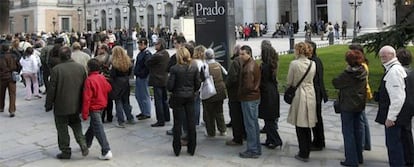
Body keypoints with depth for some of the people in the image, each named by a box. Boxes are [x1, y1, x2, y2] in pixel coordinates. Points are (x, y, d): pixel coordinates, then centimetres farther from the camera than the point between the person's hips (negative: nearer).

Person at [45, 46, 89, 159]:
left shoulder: (56, 69, -16)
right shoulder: (80, 67, -2)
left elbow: (52, 89, -12)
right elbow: (84, 87, 5)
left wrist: (48, 105, -1)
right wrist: (83, 103, 16)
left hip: (61, 106, -4)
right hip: (76, 105, 5)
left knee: (62, 129, 8)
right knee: (76, 125, 22)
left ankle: (66, 152, 15)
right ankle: (83, 145, 8)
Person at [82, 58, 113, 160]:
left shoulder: (89, 80, -20)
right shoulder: (102, 78, 0)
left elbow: (87, 98, -20)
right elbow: (108, 88, 12)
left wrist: (84, 113, -16)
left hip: (94, 108, -8)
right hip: (102, 105, 8)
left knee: (98, 130, -6)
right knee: (93, 126, 24)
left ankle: (106, 152, -8)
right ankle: (87, 143, 42)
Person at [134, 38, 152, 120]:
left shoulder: (147, 54, -16)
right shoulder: (140, 53, 14)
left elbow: (147, 66, -23)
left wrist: (141, 74, -21)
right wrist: (136, 72, 14)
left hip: (144, 77, -10)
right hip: (138, 77, 10)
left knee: (145, 96, -2)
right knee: (138, 95, 16)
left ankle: (147, 114, 7)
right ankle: (143, 111, 28)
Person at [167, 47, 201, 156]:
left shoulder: (174, 69, -14)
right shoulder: (194, 68, -4)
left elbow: (170, 86, -13)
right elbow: (198, 84, 0)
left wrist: (173, 91, 8)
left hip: (177, 98, -3)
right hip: (190, 98, 3)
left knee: (178, 123, 6)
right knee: (191, 122, 9)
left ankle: (177, 149, 12)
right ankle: (191, 149, 15)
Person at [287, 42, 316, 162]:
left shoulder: (294, 64, -13)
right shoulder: (313, 64, 1)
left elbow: (289, 82, -4)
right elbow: (312, 79, 11)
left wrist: (289, 87, 16)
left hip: (298, 94, -5)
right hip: (310, 94, 5)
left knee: (300, 126, 4)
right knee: (307, 126, 15)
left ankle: (303, 154, 8)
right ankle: (307, 151, 23)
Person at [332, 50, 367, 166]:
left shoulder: (347, 74, -20)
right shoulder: (363, 72, 2)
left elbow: (335, 83, -9)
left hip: (348, 106, -7)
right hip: (359, 105, 7)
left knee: (348, 132, 0)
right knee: (357, 130, 17)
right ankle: (359, 157, 27)